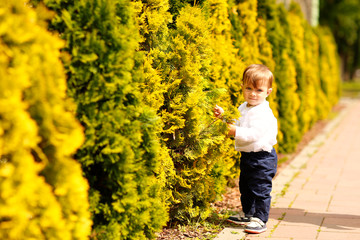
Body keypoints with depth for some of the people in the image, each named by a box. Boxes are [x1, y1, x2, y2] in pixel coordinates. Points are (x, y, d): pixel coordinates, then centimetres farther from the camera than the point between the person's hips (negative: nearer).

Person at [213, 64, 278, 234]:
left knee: (260, 189, -2)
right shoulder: (243, 108, 8)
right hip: (247, 156, 10)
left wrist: (237, 132, -34)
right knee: (245, 187, 21)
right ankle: (248, 215, 37)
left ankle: (260, 220, 8)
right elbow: (237, 124, 21)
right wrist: (224, 116, 8)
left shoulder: (264, 113, -22)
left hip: (262, 158, -10)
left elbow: (254, 134, -31)